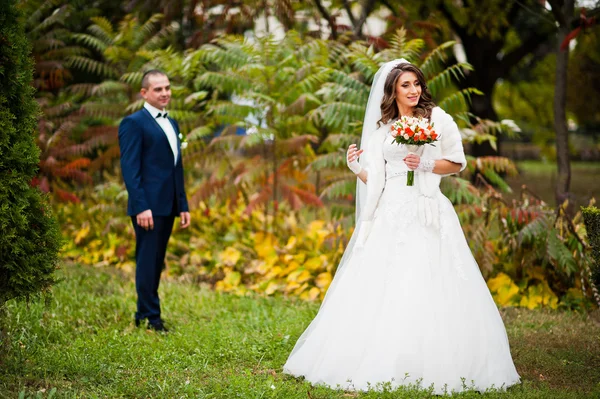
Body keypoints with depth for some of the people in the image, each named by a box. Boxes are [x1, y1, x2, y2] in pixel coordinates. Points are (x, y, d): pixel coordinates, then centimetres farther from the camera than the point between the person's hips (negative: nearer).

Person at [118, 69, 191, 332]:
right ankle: (150, 318, -2)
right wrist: (141, 207, -19)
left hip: (168, 206, 8)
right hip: (148, 206, -8)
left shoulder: (171, 124, 19)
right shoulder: (134, 123, -6)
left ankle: (144, 315, 17)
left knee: (156, 262, 10)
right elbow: (129, 168, -12)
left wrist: (183, 205, 16)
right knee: (148, 261, -5)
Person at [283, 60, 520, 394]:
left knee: (428, 289, -9)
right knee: (380, 292, -3)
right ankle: (380, 363, 4)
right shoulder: (381, 128, 14)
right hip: (391, 215, 3)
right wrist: (356, 167, -6)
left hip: (428, 212, -3)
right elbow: (375, 180, 12)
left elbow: (458, 163, 4)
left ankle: (434, 365, -3)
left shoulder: (438, 119, 3)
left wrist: (425, 165, -10)